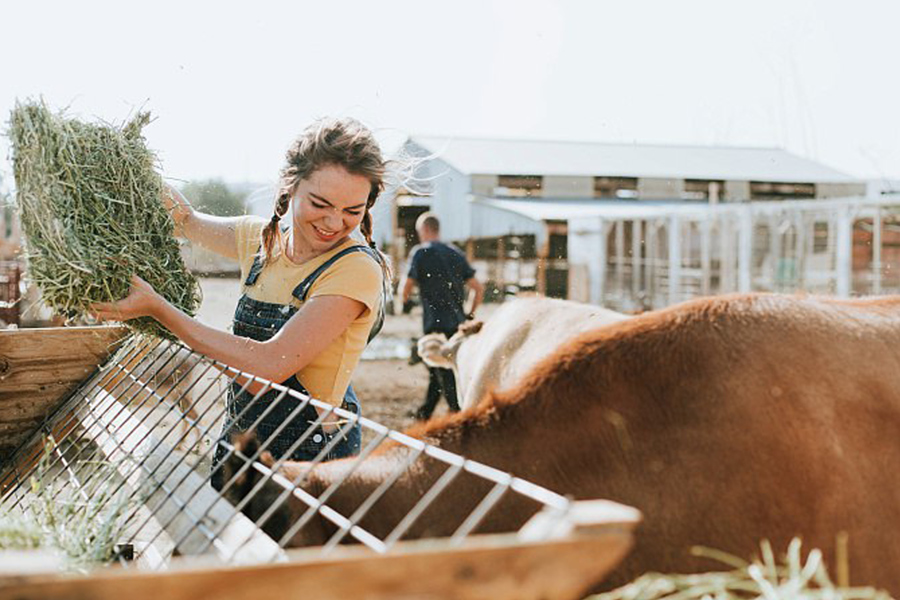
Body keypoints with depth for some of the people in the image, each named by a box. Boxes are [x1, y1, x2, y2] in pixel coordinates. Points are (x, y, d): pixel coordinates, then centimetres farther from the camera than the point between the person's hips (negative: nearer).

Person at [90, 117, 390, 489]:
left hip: (311, 452, -6)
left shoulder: (357, 269, -20)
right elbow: (186, 221, 21)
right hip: (239, 437, 7)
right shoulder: (260, 238, 0)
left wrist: (157, 308, -23)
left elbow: (271, 364, -27)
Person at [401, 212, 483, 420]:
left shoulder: (421, 252, -5)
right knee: (437, 370, 21)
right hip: (457, 324, 7)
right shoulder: (456, 254, 11)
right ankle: (425, 412, 34)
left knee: (446, 378, -5)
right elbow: (479, 288, 9)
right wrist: (470, 315, 19)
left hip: (436, 324, -6)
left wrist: (405, 299, 17)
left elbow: (407, 289, -6)